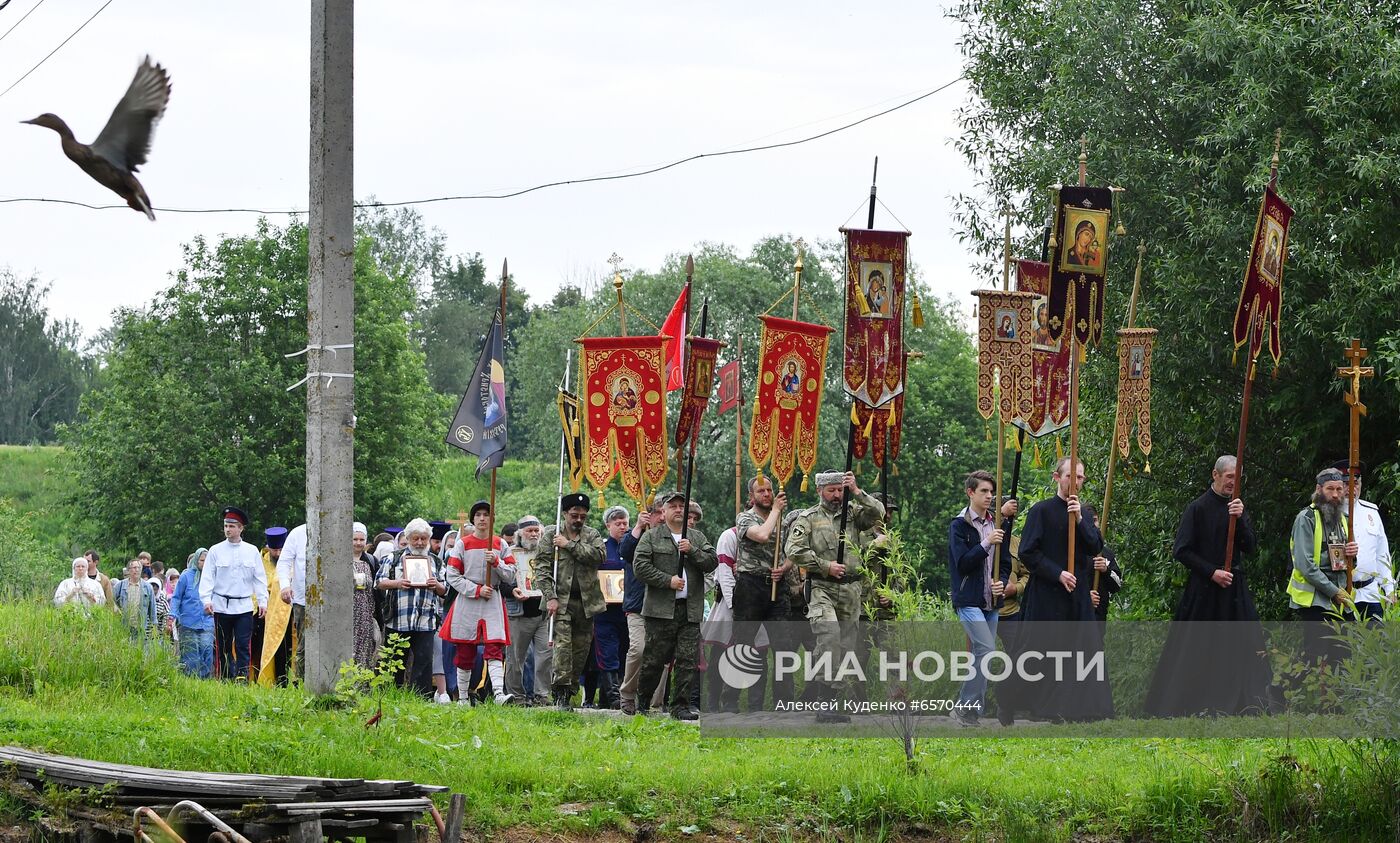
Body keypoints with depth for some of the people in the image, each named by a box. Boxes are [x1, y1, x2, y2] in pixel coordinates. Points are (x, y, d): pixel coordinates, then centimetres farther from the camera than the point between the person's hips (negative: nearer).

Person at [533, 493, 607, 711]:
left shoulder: (592, 536, 11)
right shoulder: (550, 535, 5)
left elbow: (599, 555, -10)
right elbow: (542, 568, -2)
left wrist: (570, 545, -11)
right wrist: (550, 597, -12)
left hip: (586, 601, 3)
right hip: (561, 600, -3)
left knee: (581, 647, 5)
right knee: (563, 644, -16)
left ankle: (569, 691, 15)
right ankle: (561, 694, -20)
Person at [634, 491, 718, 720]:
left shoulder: (698, 538, 17)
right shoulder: (651, 537, 6)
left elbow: (712, 562, 7)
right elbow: (640, 566, -4)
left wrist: (692, 551, -9)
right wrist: (668, 580, -11)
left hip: (691, 609, 3)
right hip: (661, 609, -3)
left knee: (688, 661, -1)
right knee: (654, 658, -2)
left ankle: (681, 706, 3)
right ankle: (642, 702, 11)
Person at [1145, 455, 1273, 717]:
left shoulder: (1238, 508, 11)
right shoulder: (1198, 508, -5)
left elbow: (1250, 547, 2)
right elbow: (1181, 551, -7)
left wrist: (1239, 519, -13)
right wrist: (1212, 572, -13)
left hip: (1234, 589, 5)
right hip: (1203, 588, -5)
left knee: (1242, 651, -1)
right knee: (1197, 653, -3)